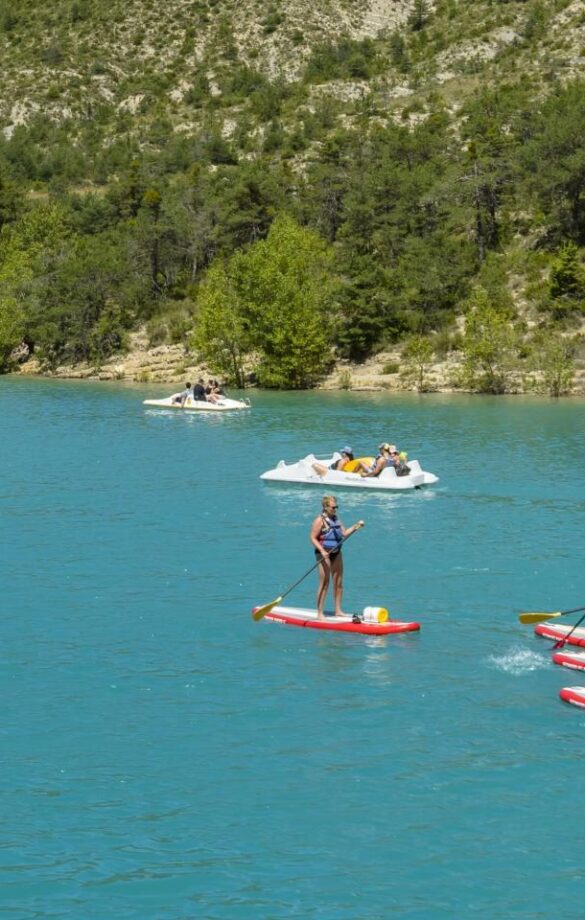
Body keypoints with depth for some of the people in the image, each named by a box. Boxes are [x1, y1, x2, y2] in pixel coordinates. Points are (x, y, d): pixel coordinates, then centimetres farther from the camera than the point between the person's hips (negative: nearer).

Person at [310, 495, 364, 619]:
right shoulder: (320, 520, -11)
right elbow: (313, 538, -14)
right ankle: (320, 613, 0)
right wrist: (322, 551, -24)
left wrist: (355, 527, -3)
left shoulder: (336, 519, 12)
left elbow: (344, 534, 11)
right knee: (324, 583, -6)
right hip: (324, 554, -7)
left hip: (336, 553, 7)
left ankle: (338, 611, 17)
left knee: (338, 583, 9)